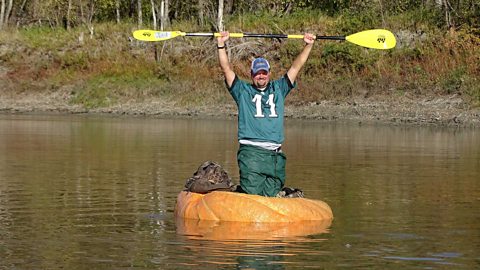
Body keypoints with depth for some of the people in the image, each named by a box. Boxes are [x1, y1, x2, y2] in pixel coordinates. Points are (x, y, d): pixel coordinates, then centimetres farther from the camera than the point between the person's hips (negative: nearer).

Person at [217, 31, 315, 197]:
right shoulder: (243, 91, 13)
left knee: (271, 196, 1)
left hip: (275, 154, 3)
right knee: (252, 194, -13)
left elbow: (296, 67, 19)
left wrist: (308, 46, 13)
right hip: (251, 152, -3)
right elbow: (226, 69, 6)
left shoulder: (278, 89, 21)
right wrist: (221, 45, -3)